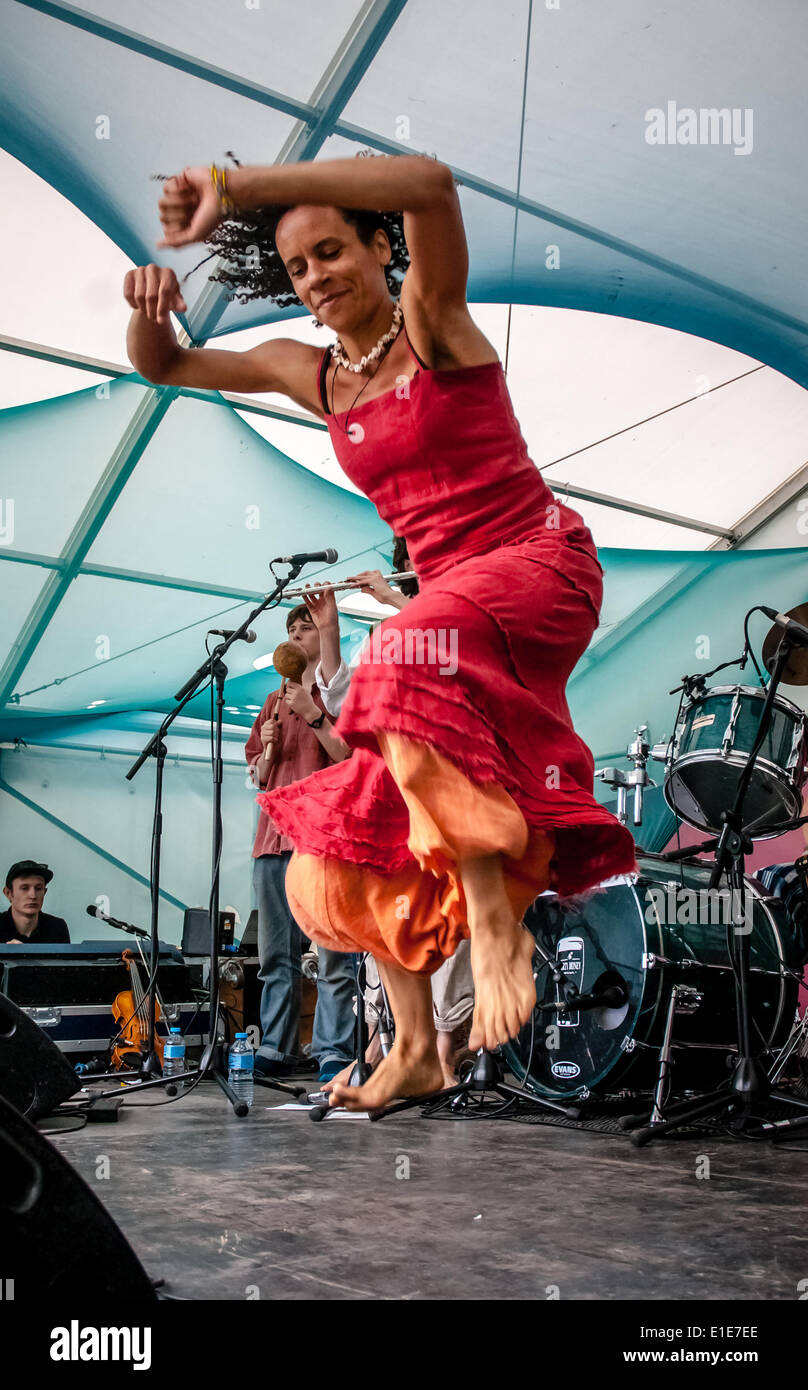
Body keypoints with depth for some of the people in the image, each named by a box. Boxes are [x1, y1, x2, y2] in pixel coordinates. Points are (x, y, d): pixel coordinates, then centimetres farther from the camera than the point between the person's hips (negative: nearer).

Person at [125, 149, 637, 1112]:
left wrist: (236, 187, -29)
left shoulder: (430, 321, -5)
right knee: (363, 828, 0)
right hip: (448, 600, 7)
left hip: (539, 562, -7)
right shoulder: (308, 372, 13)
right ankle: (414, 1048, 11)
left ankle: (494, 920, -32)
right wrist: (152, 310, -5)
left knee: (418, 661, -40)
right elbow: (162, 368, 20)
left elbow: (430, 182, -26)